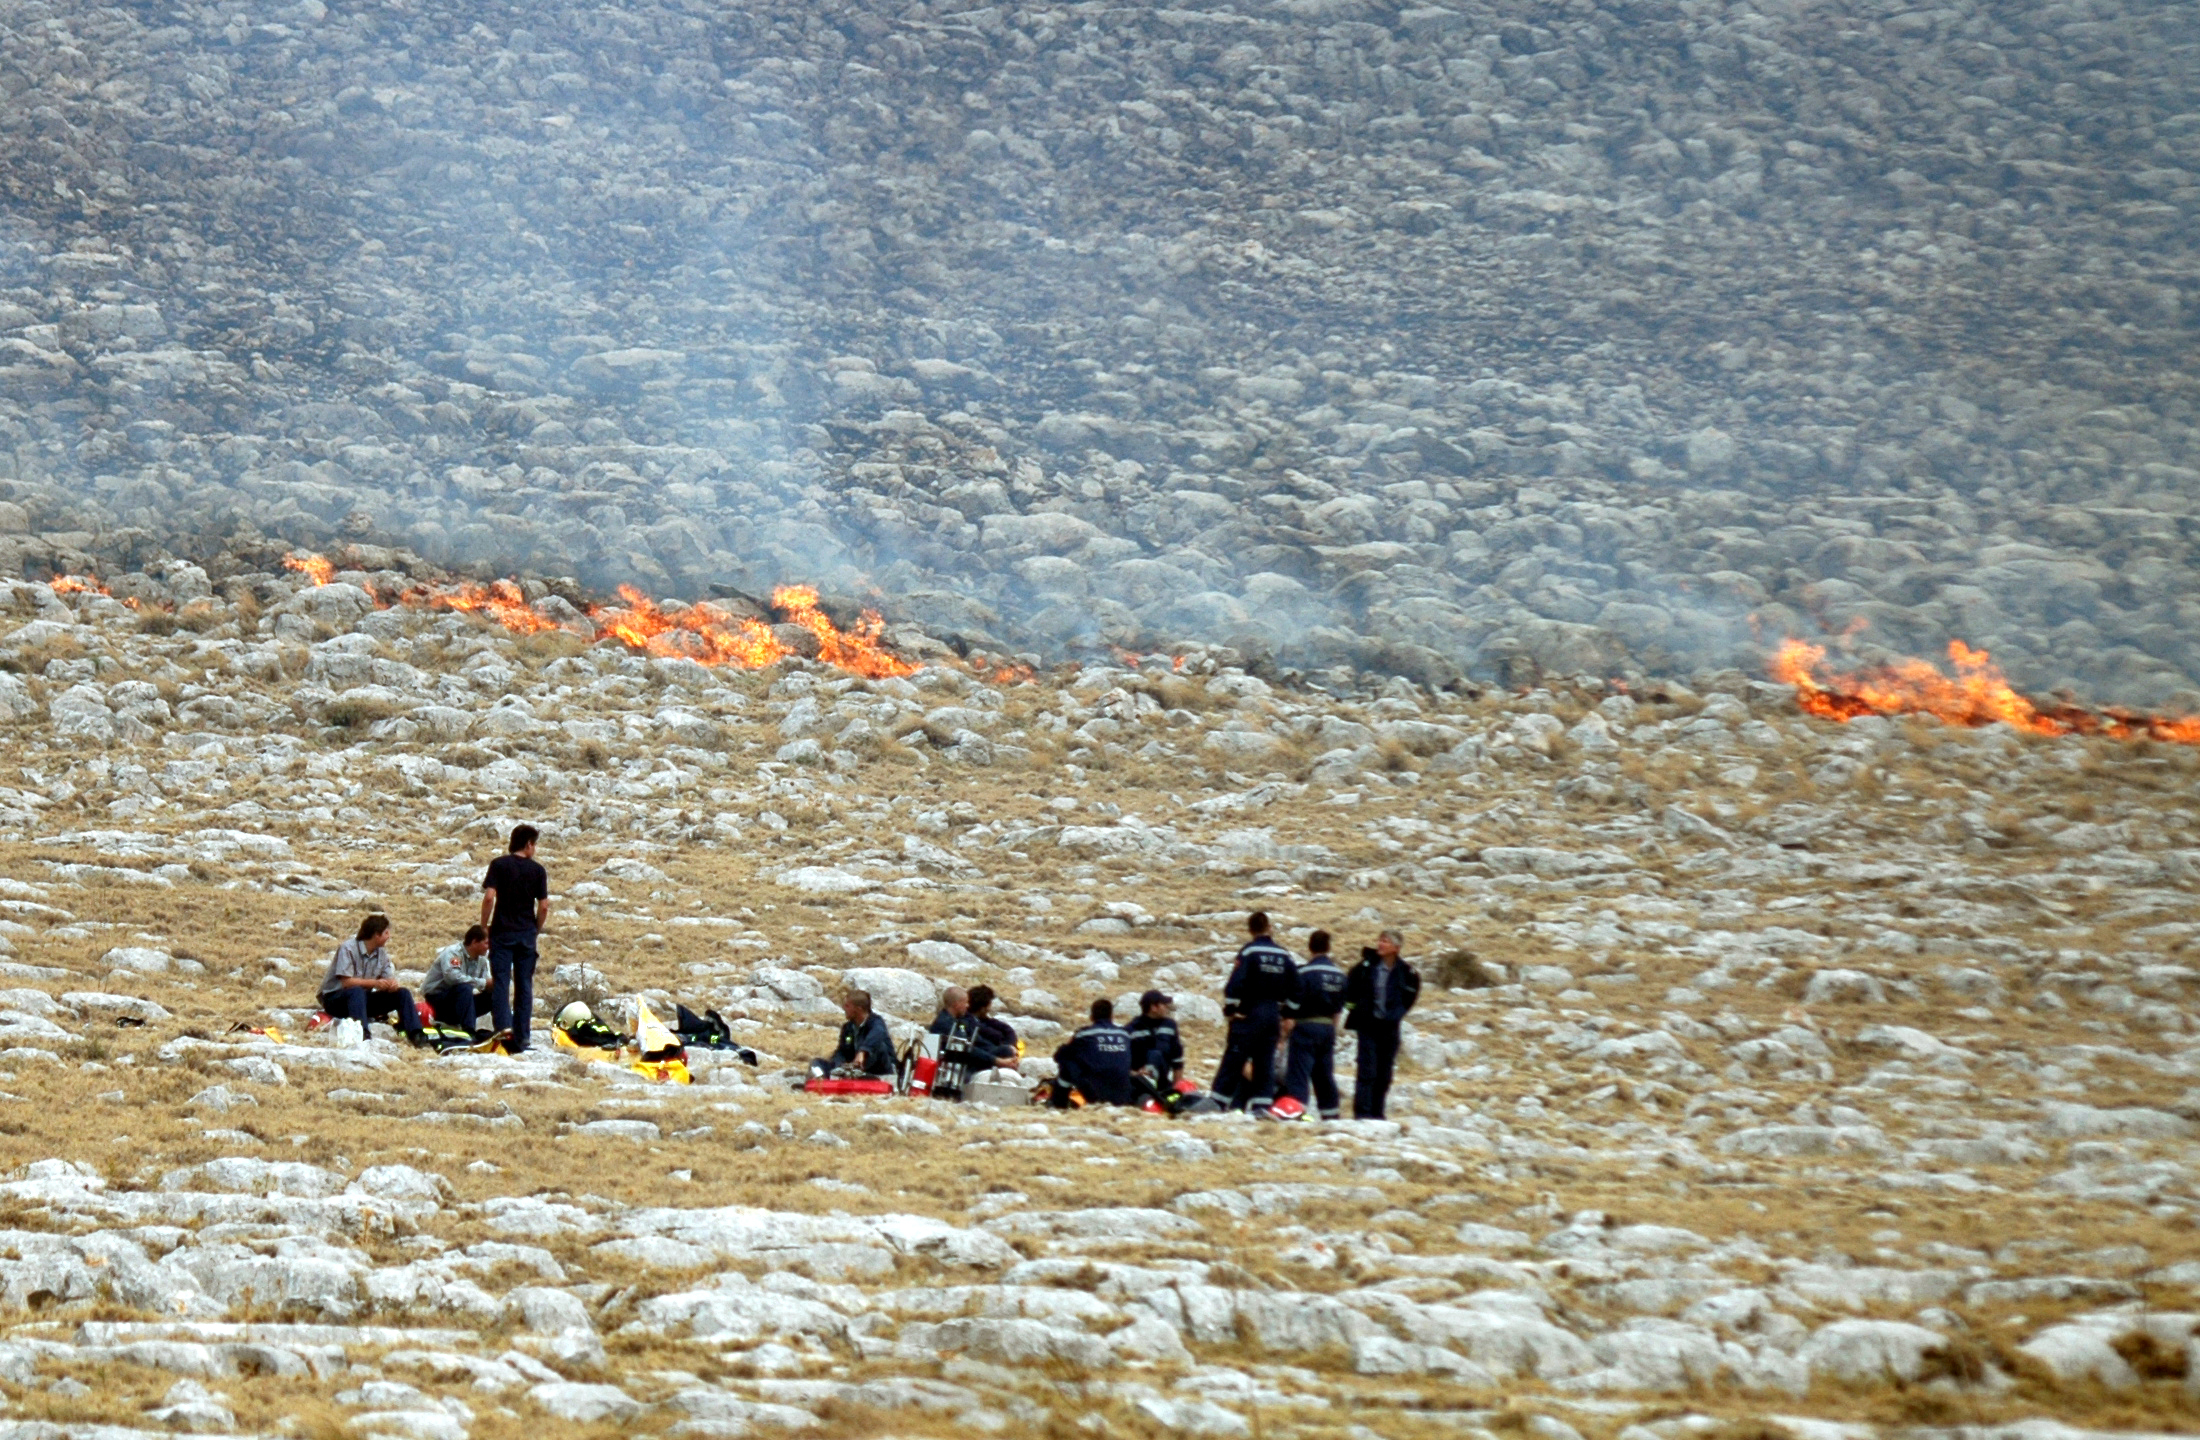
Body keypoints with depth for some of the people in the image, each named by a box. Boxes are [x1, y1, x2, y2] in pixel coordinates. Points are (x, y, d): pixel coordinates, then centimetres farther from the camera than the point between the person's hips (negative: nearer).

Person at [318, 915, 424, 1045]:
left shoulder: (381, 952, 6)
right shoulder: (348, 949, -17)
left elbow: (388, 978, 2)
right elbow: (346, 982, -24)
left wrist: (392, 984, -23)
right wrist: (375, 983, -29)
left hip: (362, 1000, 7)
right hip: (335, 998, -7)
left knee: (402, 993, -8)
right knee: (357, 991, -40)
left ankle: (415, 1036, -21)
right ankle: (362, 1035, -57)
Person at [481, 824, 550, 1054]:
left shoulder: (499, 864, -2)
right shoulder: (538, 870, 2)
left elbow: (489, 897, -11)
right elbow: (544, 906, 0)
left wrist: (484, 927, -1)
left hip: (502, 932, -2)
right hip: (527, 935, 2)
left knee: (500, 981, -3)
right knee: (525, 985, 7)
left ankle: (504, 1025, -24)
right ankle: (521, 1039, 7)